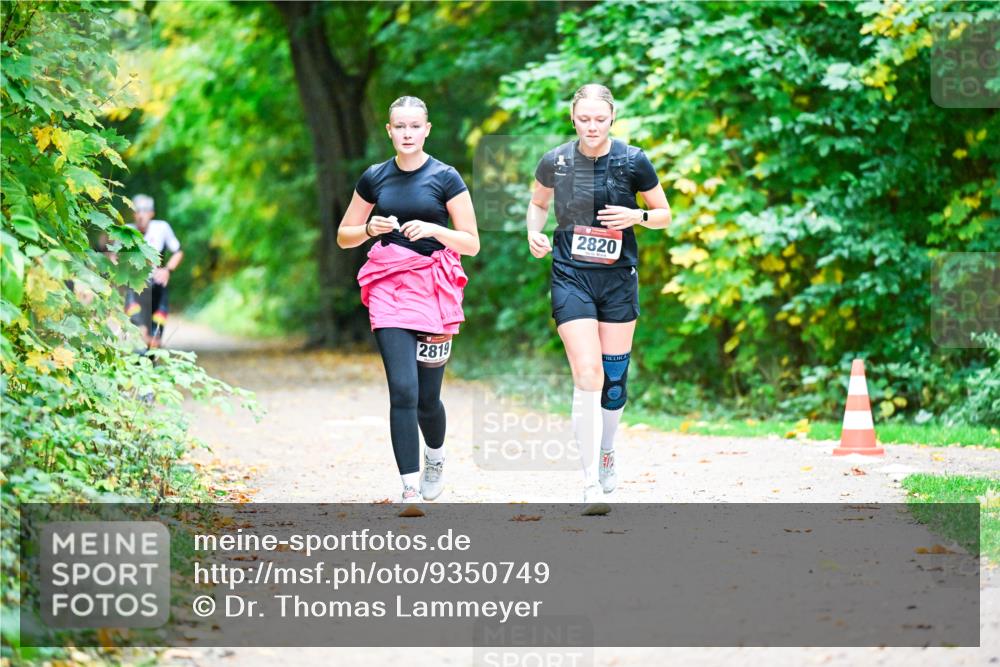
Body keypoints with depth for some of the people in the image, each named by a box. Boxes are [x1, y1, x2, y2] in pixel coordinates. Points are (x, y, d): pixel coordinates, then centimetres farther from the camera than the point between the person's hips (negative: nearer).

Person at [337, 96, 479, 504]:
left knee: (426, 396, 2)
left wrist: (433, 229, -17)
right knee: (403, 390, -12)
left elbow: (472, 244, 0)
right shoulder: (374, 178, 8)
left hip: (434, 285, -1)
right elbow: (344, 237, 15)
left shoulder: (445, 178, 0)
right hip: (388, 285, 1)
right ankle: (410, 490, -11)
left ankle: (435, 456, 35)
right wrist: (371, 229, -6)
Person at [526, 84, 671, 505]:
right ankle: (591, 483, -11)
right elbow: (538, 203, 17)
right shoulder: (554, 162, -2)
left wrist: (637, 216, -15)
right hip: (571, 278, -1)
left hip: (618, 279, 1)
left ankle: (606, 455, 36)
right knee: (587, 375, -13)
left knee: (615, 377, 8)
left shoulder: (632, 161, -5)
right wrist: (534, 232, -3)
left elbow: (664, 215, 5)